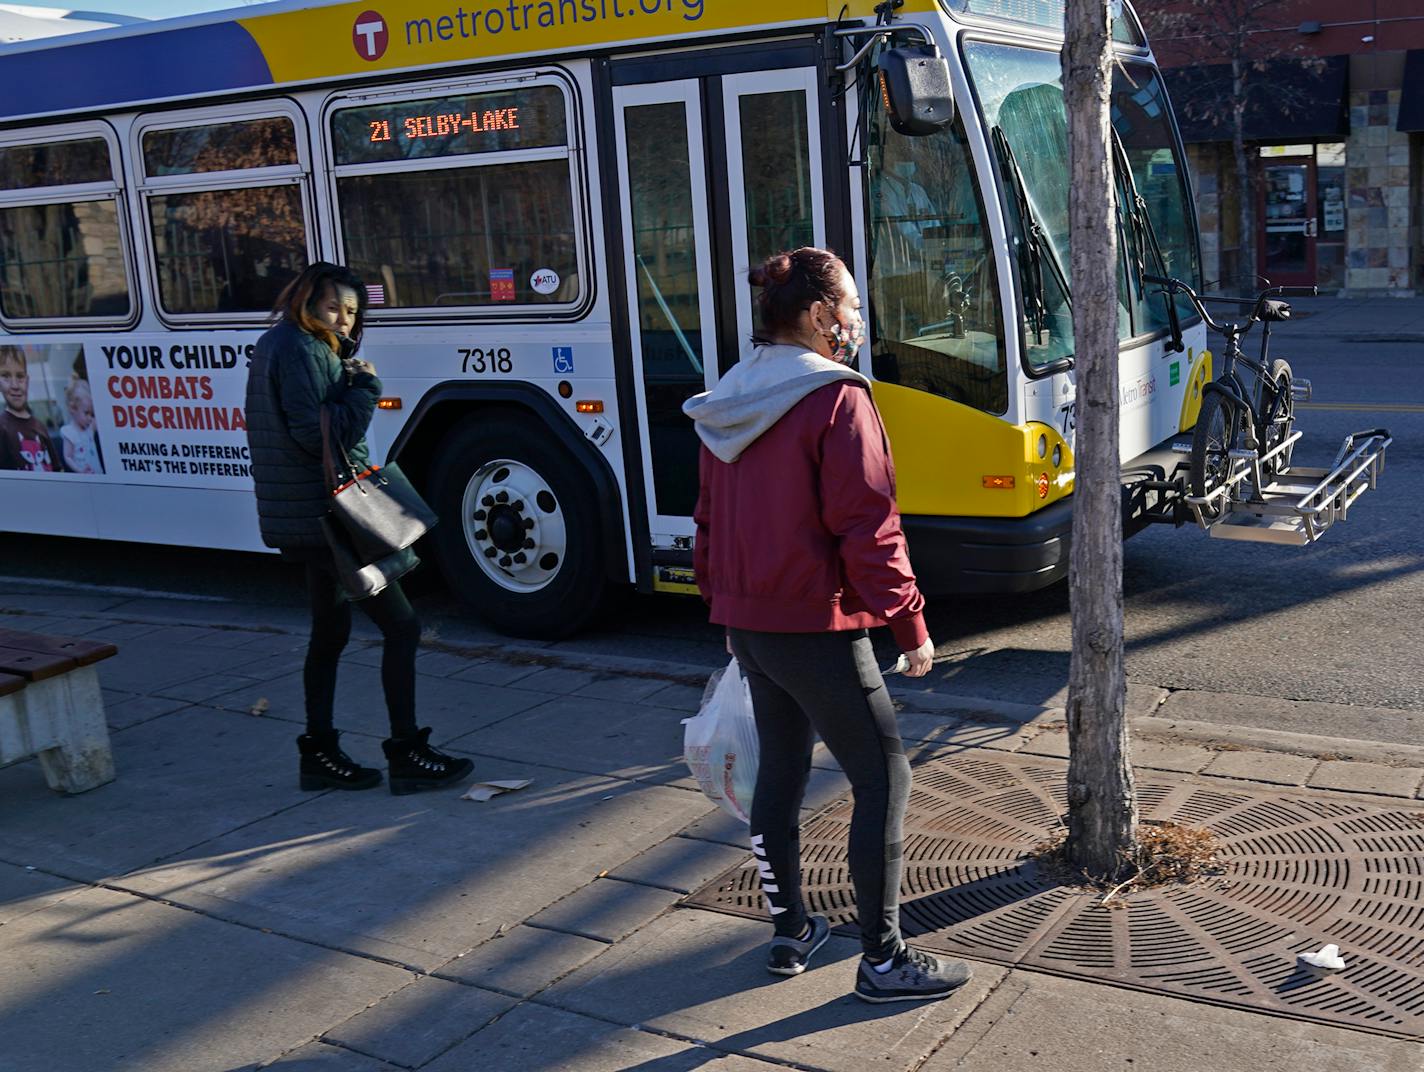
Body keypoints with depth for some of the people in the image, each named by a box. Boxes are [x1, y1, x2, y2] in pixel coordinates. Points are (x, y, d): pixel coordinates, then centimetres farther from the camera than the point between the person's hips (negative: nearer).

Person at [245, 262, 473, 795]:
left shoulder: (276, 347, 16)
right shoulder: (298, 350, -15)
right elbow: (317, 434, -23)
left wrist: (350, 382, 2)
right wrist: (364, 387, -15)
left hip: (309, 517, 11)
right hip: (323, 515, -11)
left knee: (331, 630, 17)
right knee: (401, 626, -6)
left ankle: (320, 753, 24)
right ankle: (406, 754, 0)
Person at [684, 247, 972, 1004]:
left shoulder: (728, 405, 9)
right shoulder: (837, 400, -15)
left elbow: (709, 521, 15)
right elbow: (868, 528, -18)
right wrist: (911, 625, -10)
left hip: (747, 622, 8)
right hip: (817, 626, -8)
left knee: (781, 769, 19)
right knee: (883, 778, 3)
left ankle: (789, 933, 29)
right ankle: (883, 960, 8)